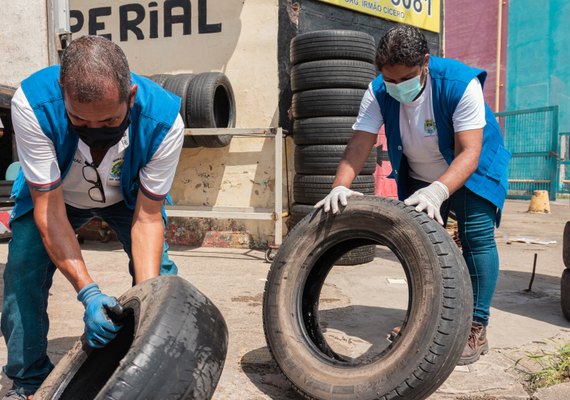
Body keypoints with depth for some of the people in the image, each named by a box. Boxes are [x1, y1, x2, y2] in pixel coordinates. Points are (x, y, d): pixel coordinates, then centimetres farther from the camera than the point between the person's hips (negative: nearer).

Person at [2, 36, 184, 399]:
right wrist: (87, 291, -42)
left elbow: (147, 218, -28)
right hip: (52, 194, 1)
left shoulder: (163, 119, -37)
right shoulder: (31, 104, -38)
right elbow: (48, 208, -34)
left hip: (129, 196, 0)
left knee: (159, 275, -14)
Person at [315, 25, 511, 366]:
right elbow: (360, 144, -27)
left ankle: (477, 328, -4)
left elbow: (468, 152, -38)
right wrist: (341, 187, -45)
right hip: (419, 177, 4)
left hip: (472, 171, -3)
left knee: (476, 236, -14)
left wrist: (438, 191, -55)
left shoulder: (460, 83, -32)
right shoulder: (379, 92, -21)